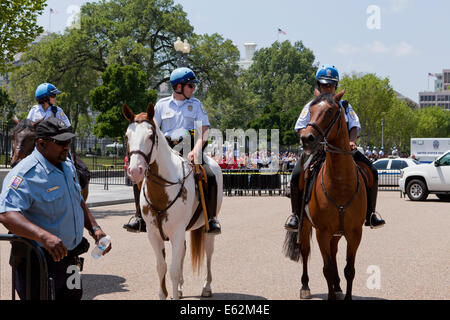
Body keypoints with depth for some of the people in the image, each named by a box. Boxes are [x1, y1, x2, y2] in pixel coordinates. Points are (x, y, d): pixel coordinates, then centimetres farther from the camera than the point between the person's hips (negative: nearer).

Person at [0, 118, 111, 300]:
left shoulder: (68, 166, 9)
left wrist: (94, 228, 7)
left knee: (74, 296, 19)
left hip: (70, 258, 8)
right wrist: (44, 236, -46)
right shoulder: (25, 174, -20)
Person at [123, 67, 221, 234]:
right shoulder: (162, 104, 11)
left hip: (189, 150, -1)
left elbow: (204, 130, -1)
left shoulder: (196, 105, 10)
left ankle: (212, 218, -13)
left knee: (209, 177, -26)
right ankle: (141, 218, -5)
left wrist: (197, 148, -20)